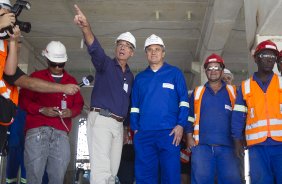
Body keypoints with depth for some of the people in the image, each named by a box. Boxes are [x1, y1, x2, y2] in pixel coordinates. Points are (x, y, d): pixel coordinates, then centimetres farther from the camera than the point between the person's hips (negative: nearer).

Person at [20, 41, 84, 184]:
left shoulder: (71, 80, 21)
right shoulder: (36, 76, 13)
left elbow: (79, 104, 20)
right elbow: (23, 99, 7)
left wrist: (71, 112, -3)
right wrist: (41, 110, -9)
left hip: (61, 133, 2)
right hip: (37, 130, -2)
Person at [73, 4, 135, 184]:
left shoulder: (130, 75, 18)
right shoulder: (106, 64, -1)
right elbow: (95, 48, -22)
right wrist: (86, 26, -41)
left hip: (118, 124, 7)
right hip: (101, 119, -7)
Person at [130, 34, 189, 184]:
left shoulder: (174, 73, 9)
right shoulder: (140, 78, 18)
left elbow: (184, 101, 3)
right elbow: (134, 106, 17)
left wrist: (180, 125, -9)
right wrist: (135, 129, 6)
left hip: (169, 132, -3)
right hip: (143, 133, 3)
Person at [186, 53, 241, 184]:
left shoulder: (232, 92, 11)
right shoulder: (197, 92, 13)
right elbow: (190, 116, 13)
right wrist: (189, 137, 3)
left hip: (227, 146, 0)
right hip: (202, 145, 0)